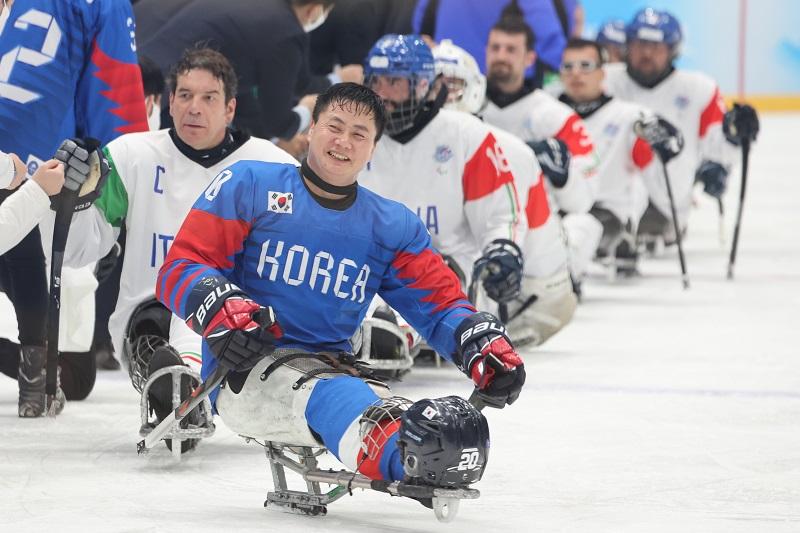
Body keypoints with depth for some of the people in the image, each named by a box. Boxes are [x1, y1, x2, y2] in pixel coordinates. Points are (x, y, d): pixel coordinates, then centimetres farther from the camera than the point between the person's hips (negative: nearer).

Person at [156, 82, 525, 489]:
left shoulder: (393, 227, 16)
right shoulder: (249, 185, 4)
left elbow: (440, 302, 13)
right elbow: (181, 268, -2)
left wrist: (483, 345, -10)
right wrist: (220, 311, -24)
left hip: (332, 367, 8)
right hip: (244, 373, -8)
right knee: (323, 392, -43)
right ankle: (406, 453, -72)